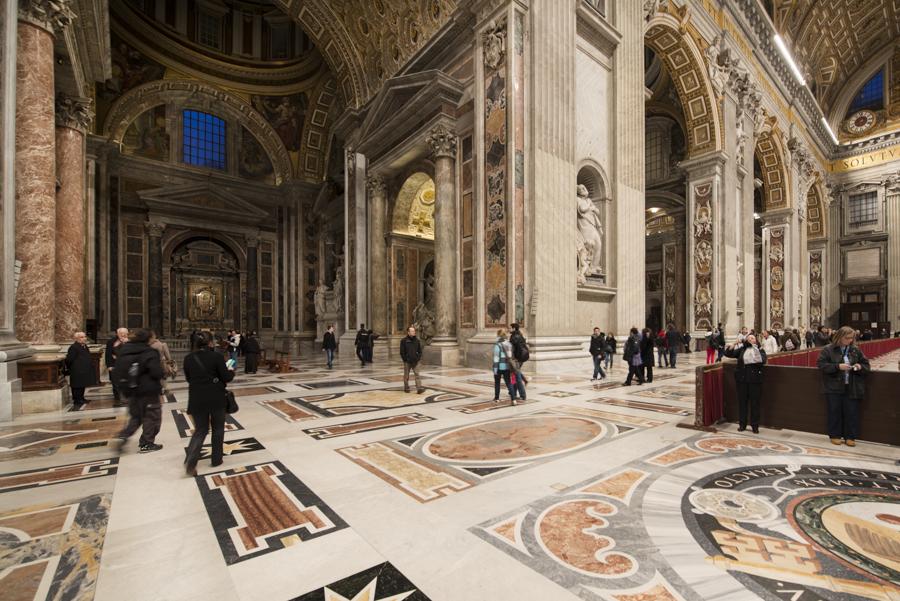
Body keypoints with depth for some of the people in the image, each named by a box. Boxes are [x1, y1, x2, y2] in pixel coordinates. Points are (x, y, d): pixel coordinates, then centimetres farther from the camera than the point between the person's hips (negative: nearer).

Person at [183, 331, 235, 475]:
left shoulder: (188, 359, 1)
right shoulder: (216, 356, -12)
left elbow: (188, 378, 13)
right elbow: (226, 377, -9)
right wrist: (231, 371, 11)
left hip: (197, 399, 4)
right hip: (216, 398, -3)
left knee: (200, 430, 14)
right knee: (218, 429, 14)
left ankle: (190, 461, -3)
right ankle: (216, 459, 21)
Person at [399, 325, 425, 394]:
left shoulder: (417, 341, 6)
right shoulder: (404, 341, -3)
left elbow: (420, 351, 11)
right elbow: (402, 352, -3)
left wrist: (418, 359, -1)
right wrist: (406, 359, -9)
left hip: (415, 362, 2)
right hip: (407, 362, -2)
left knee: (417, 375, -8)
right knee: (406, 376, 9)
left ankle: (419, 389, -13)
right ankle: (406, 388, 24)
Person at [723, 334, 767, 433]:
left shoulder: (760, 350, 5)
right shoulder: (741, 349, 10)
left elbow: (763, 361, -11)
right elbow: (728, 354, 3)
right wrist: (731, 347, -14)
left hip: (755, 380, -1)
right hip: (741, 379, 2)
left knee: (754, 403, 4)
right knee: (742, 402, 7)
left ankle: (755, 425, 15)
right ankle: (742, 424, 17)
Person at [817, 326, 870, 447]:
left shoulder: (856, 350, 7)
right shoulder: (828, 350, -4)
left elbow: (866, 365, 12)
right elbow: (821, 364, -9)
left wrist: (860, 367, -11)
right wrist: (838, 366, -21)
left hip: (852, 388, 3)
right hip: (834, 388, -3)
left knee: (852, 413, 5)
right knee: (835, 412, 4)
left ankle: (850, 436, 17)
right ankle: (834, 435, 15)